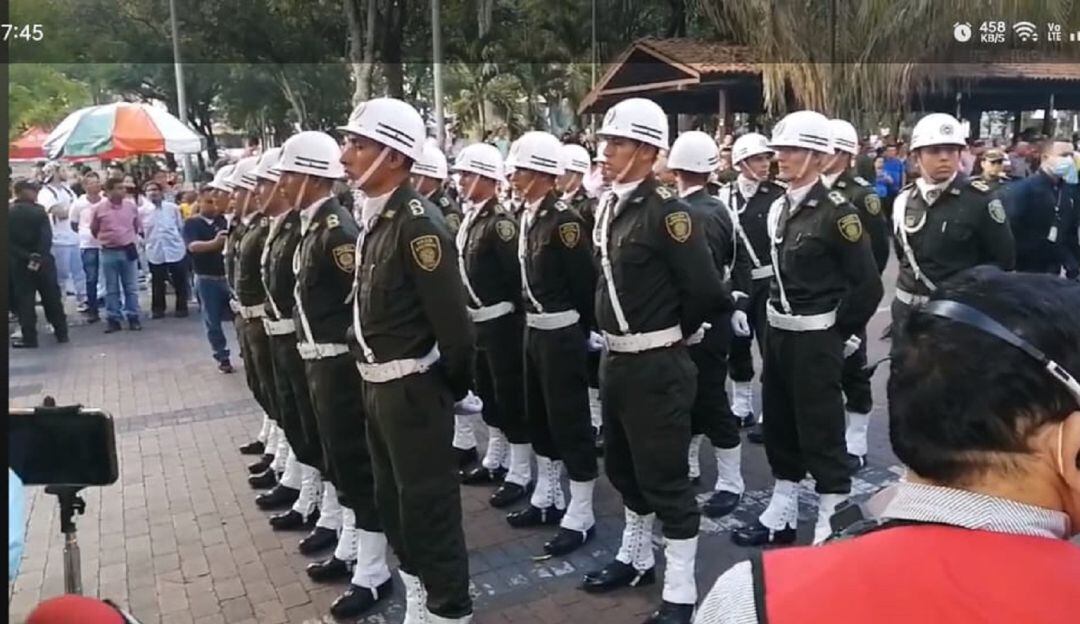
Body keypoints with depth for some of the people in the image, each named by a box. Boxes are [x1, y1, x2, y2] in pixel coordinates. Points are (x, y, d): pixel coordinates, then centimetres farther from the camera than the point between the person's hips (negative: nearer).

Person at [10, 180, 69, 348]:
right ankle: (61, 332, 16)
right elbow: (47, 237, -15)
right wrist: (38, 256, -15)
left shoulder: (9, 213, -3)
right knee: (52, 297, 9)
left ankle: (29, 338, 3)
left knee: (24, 300, 4)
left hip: (20, 263, 0)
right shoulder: (39, 211, -6)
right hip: (43, 261, 0)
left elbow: (9, 242, -9)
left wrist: (26, 257, -9)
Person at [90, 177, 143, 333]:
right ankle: (113, 319, 11)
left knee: (130, 287, 6)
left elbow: (138, 226, 14)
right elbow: (94, 230, 9)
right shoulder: (99, 208, -5)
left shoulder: (131, 206, 0)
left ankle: (133, 317, 12)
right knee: (111, 288, 6)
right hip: (109, 253, -1)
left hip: (128, 251, 1)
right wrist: (106, 240, 14)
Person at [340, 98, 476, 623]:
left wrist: (455, 385, -9)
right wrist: (370, 375, 12)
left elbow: (451, 317, -21)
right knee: (394, 500, 21)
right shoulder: (372, 216, 7)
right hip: (377, 384, 9)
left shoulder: (416, 220, -20)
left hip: (412, 388, -9)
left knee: (427, 503, 4)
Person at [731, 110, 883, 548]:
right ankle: (781, 515, 31)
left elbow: (867, 284, -14)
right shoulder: (779, 208, 9)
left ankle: (831, 526, 15)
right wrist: (771, 318, 10)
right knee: (779, 425, 16)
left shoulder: (837, 211, -14)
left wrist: (840, 333, -8)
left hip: (814, 338, -8)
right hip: (778, 333, 8)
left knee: (821, 432, 1)